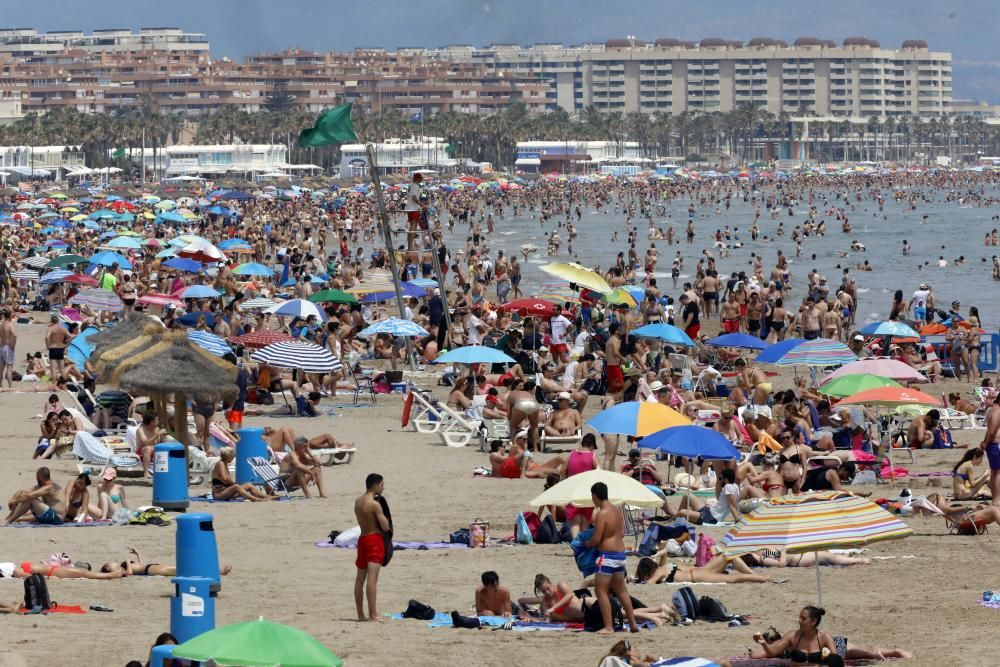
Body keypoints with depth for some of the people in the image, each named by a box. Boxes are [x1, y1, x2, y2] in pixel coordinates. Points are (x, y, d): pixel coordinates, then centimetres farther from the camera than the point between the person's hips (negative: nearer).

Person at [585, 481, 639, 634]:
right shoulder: (617, 511, 10)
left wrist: (587, 543, 1)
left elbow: (596, 539, -17)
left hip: (607, 555, -9)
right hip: (621, 554, 9)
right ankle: (633, 623, 22)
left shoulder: (602, 514, -17)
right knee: (621, 590, 19)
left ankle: (608, 627, -6)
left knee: (601, 591, -3)